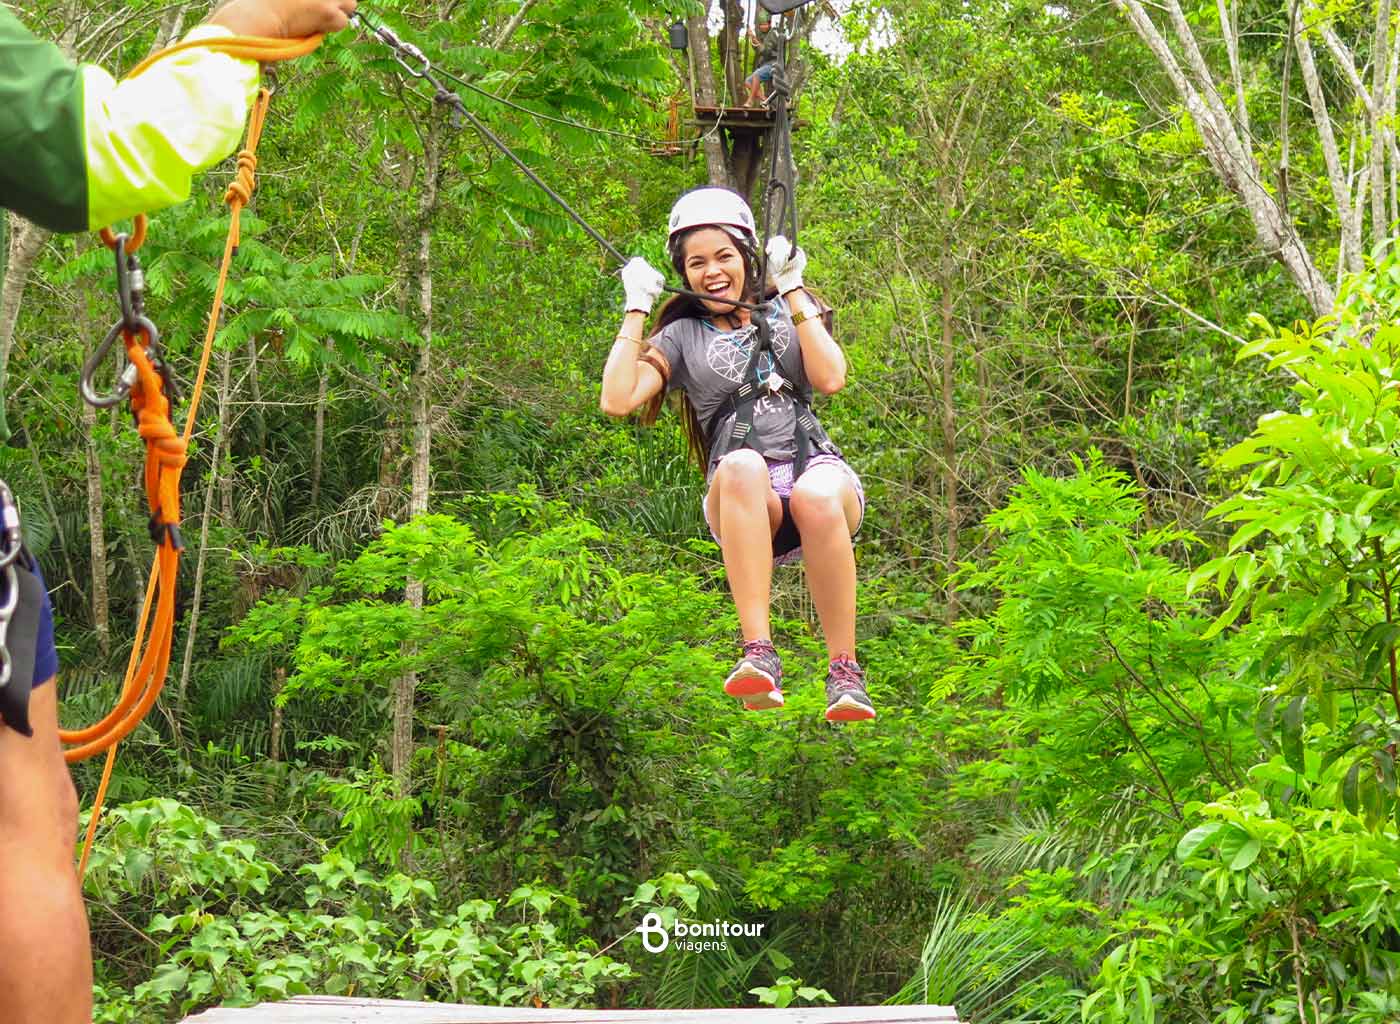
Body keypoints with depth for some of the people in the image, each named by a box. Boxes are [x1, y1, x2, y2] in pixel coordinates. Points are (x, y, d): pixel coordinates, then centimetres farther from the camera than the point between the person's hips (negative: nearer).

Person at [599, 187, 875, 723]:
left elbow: (830, 377, 0)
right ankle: (759, 656, -46)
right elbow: (617, 400, 1)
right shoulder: (683, 336, 18)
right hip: (743, 503, -1)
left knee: (817, 498, -38)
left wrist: (792, 290, 3)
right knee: (742, 465, -39)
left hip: (816, 463, 1)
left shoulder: (785, 314, 21)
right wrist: (636, 308, 6)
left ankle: (845, 672, -32)